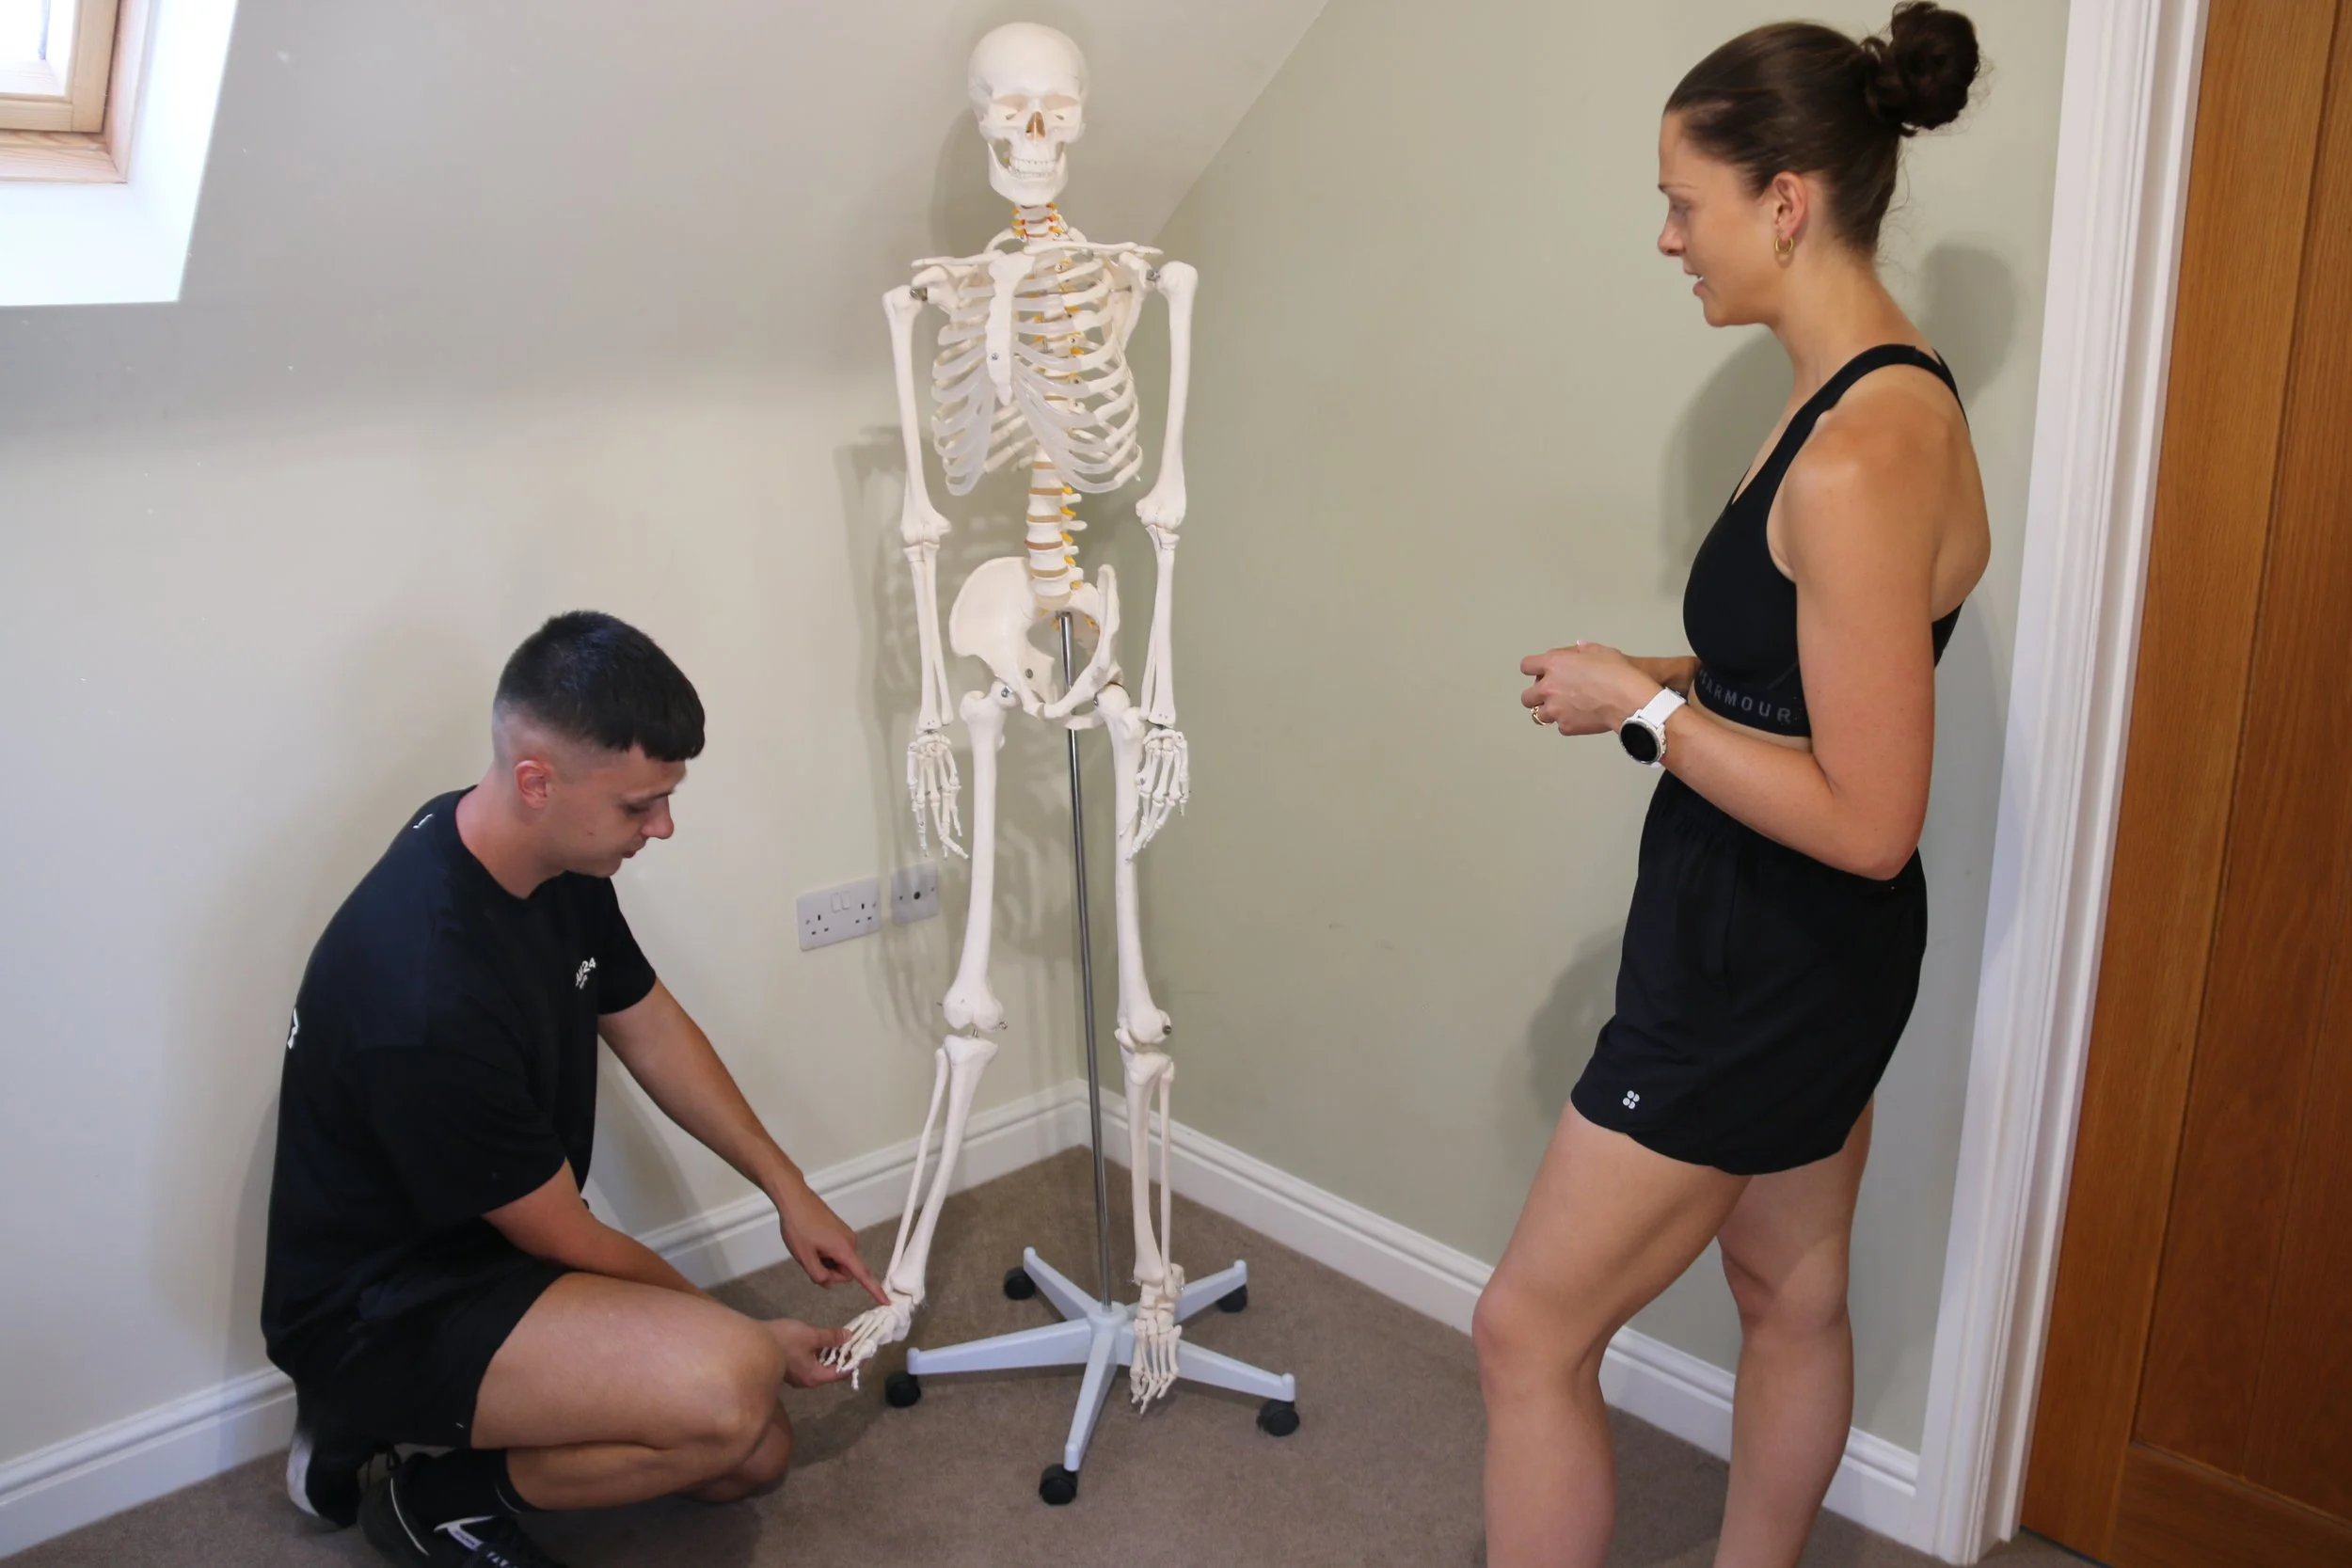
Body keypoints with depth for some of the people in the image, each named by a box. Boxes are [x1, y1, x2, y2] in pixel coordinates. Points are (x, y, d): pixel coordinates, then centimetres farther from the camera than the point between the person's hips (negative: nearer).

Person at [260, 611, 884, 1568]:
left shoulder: (558, 859, -8)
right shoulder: (426, 995, -34)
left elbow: (646, 1025, 10)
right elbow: (564, 1237, -21)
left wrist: (788, 1190, 8)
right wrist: (743, 1335, -6)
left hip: (483, 1258, 9)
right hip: (380, 1314, -9)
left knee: (752, 1460, 10)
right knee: (729, 1390, -30)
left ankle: (404, 1420, 16)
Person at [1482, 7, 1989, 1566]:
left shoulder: (1864, 458, -26)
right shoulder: (1883, 392, 5)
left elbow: (1867, 819, -26)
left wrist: (1645, 708, -18)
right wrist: (1672, 678, 3)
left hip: (1767, 967, -10)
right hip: (1792, 954, 10)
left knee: (1533, 1330, 3)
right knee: (1793, 1296, 24)